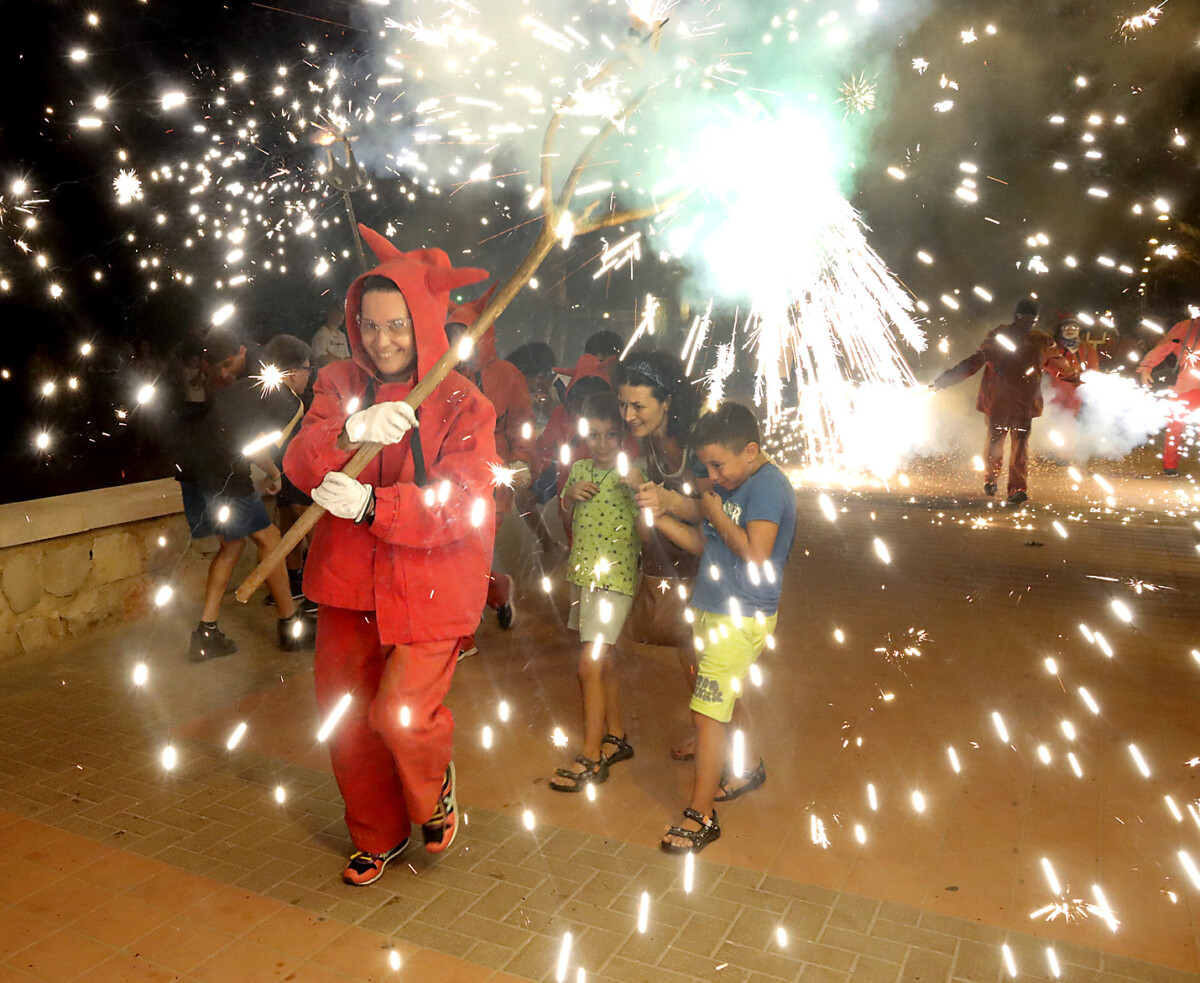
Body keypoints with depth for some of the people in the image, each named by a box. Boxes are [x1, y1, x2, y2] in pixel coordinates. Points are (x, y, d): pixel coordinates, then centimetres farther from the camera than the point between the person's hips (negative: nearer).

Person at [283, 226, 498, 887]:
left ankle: (435, 793, 24)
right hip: (347, 583, 4)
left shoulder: (463, 405, -8)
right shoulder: (340, 384, 3)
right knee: (346, 718, 14)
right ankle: (379, 837, 40)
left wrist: (371, 504, -31)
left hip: (429, 588, -4)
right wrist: (352, 431, -32)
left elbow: (459, 507, -17)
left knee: (400, 714, -14)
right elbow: (300, 465, -11)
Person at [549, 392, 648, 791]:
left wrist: (639, 490, -29)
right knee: (602, 660, 17)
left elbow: (646, 533, -16)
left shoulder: (633, 475, -11)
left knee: (589, 666, -8)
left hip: (614, 578, -6)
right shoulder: (580, 469, 5)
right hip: (582, 573, 6)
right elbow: (567, 514, 19)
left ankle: (591, 758, 3)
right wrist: (571, 493, -2)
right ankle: (616, 737, 32)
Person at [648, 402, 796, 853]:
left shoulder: (768, 486, -17)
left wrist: (717, 515, -15)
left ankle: (701, 816, 5)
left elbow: (756, 554, -26)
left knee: (707, 712, -6)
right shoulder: (730, 484, 10)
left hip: (740, 618, -9)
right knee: (723, 699, 23)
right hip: (712, 609, 9)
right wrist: (661, 517, 2)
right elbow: (703, 544, 14)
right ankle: (749, 769, 46)